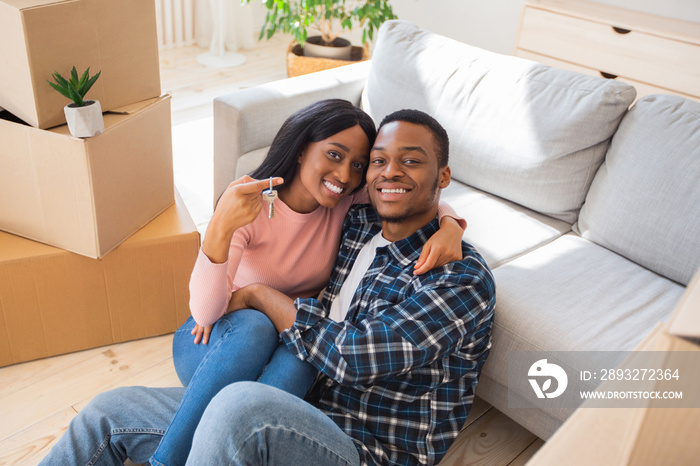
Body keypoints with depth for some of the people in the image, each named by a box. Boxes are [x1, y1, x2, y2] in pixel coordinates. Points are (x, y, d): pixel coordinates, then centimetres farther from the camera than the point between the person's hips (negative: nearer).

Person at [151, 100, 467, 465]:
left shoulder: (348, 202, -6)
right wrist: (220, 229, -46)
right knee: (254, 327, -37)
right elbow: (204, 313, -29)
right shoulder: (248, 207, -19)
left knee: (297, 361, -34)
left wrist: (450, 224, -25)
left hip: (294, 346, 3)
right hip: (211, 349, -2)